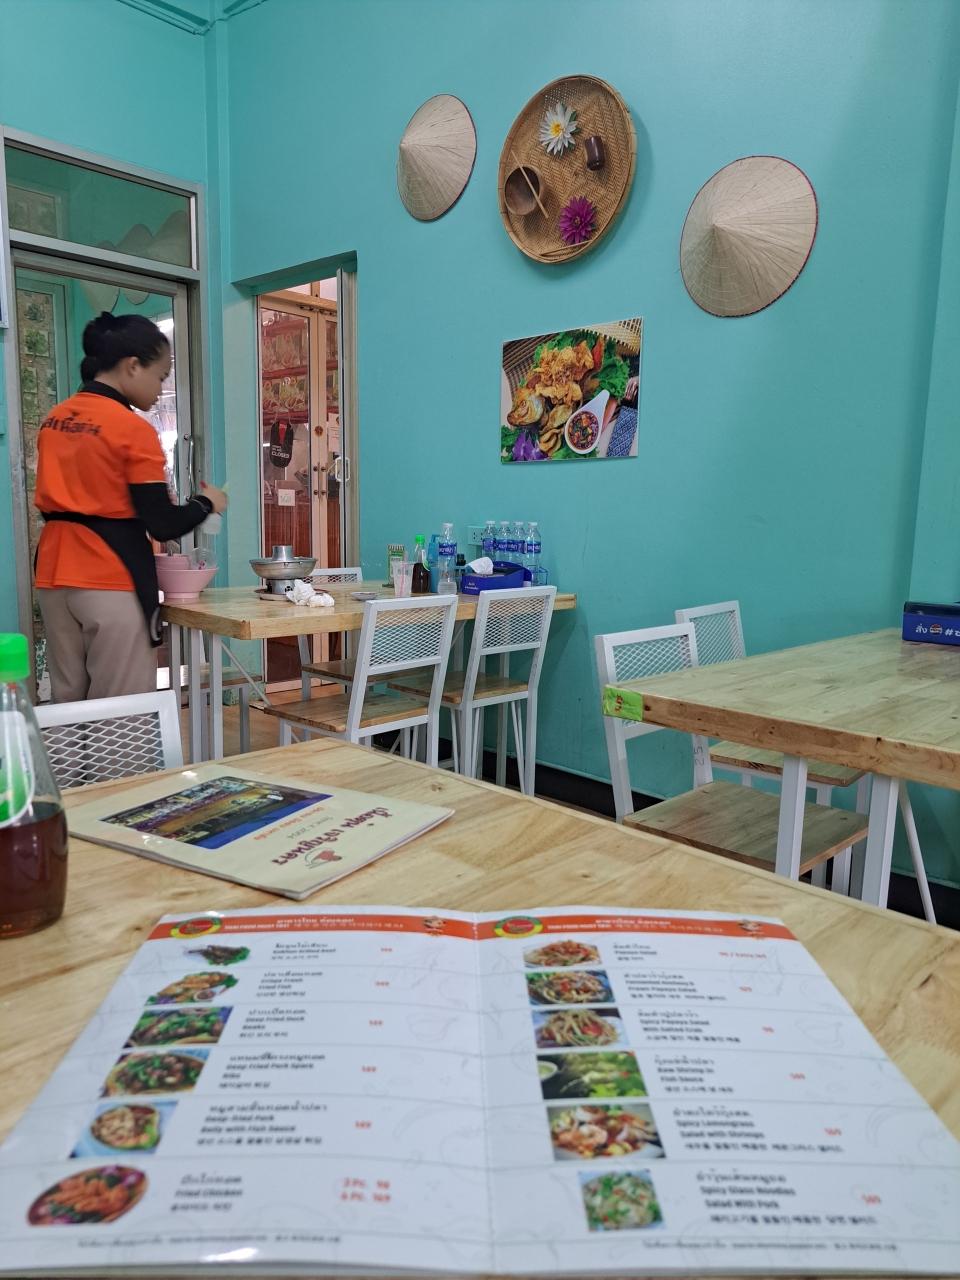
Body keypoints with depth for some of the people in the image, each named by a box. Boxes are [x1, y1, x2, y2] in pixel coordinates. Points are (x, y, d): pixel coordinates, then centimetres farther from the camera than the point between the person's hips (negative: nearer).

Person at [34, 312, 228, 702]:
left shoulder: (54, 418, 11)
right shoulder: (134, 429, -11)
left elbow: (59, 497, 17)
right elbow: (162, 525, -12)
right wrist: (206, 502, 4)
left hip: (54, 574, 8)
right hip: (111, 581, -8)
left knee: (69, 704, 13)